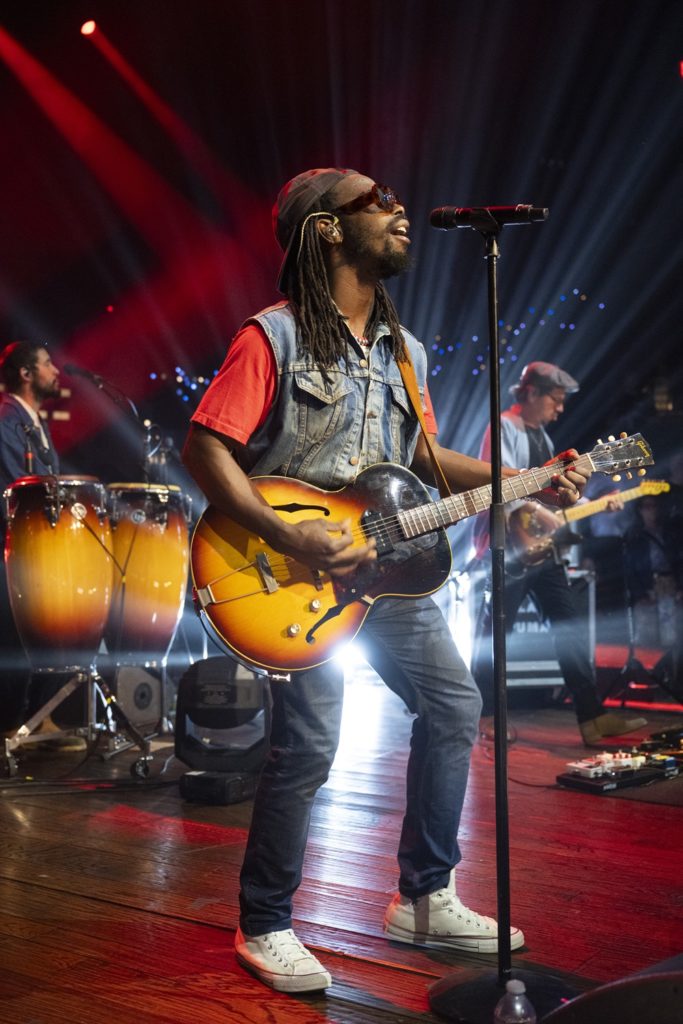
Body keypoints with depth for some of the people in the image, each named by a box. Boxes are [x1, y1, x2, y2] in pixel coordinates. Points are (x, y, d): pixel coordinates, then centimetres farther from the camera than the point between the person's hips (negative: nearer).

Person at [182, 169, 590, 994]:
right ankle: (264, 927, 12)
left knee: (453, 704, 9)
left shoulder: (404, 351, 14)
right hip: (296, 568, -8)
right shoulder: (274, 336, -10)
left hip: (384, 563, 8)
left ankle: (424, 900, 24)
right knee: (308, 742, -11)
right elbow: (203, 447, -16)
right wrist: (284, 537, -26)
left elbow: (424, 460, 19)